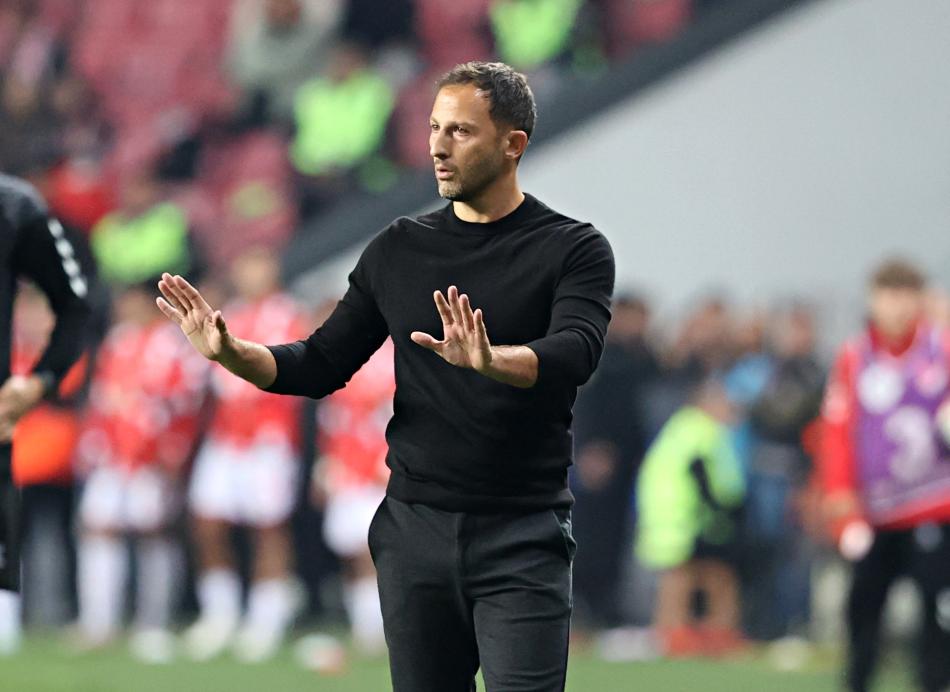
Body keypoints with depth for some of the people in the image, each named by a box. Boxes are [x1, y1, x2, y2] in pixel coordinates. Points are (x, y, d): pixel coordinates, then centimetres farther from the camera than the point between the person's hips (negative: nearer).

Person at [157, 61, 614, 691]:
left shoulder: (573, 249, -3)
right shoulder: (399, 250, 10)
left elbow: (575, 353, -21)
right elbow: (322, 366, 13)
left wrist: (489, 361, -41)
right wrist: (231, 353, -6)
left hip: (522, 540, -4)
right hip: (414, 530, 5)